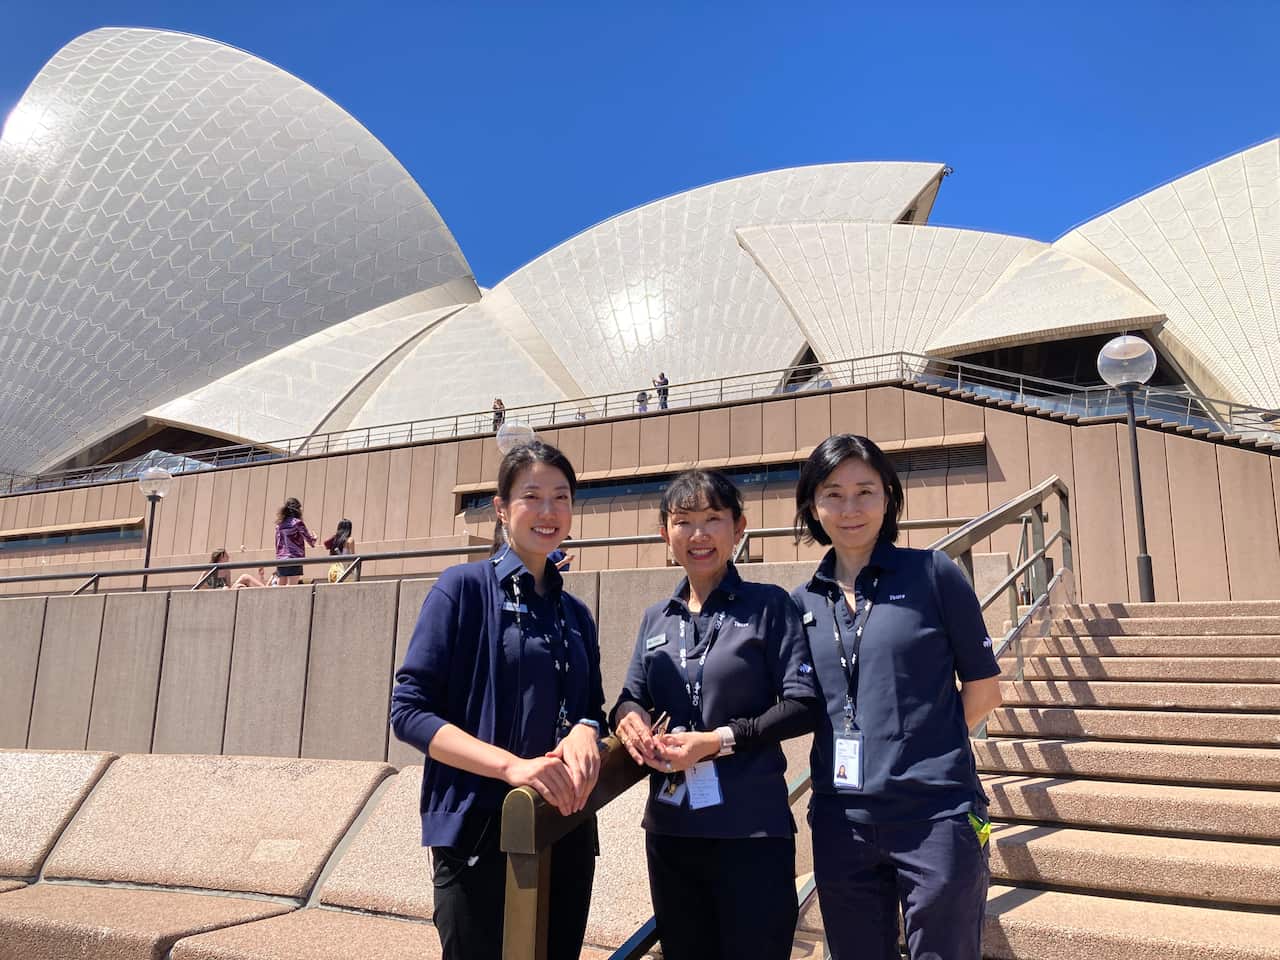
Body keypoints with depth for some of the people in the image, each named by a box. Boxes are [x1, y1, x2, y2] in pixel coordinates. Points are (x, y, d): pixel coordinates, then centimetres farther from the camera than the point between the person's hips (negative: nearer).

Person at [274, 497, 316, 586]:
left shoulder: (279, 524, 12)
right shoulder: (297, 522, -4)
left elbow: (277, 545, 15)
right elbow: (310, 540, -1)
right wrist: (314, 537, 21)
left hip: (280, 561, 6)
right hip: (294, 560, -6)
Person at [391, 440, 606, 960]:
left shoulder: (576, 614, 11)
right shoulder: (465, 586, -6)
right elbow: (409, 709, -12)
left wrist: (586, 731, -10)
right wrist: (512, 764, -24)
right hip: (480, 830, -5)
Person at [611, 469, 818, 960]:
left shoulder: (769, 605, -5)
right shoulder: (656, 618, 10)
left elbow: (802, 705, -10)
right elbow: (631, 697, 12)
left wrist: (719, 740, -19)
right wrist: (629, 718, -12)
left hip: (751, 828, -5)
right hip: (670, 825, 5)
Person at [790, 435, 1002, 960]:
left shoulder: (932, 573, -3)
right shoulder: (803, 602, 6)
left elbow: (983, 690, 2)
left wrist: (919, 744, -2)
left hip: (935, 816, -3)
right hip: (841, 823, 4)